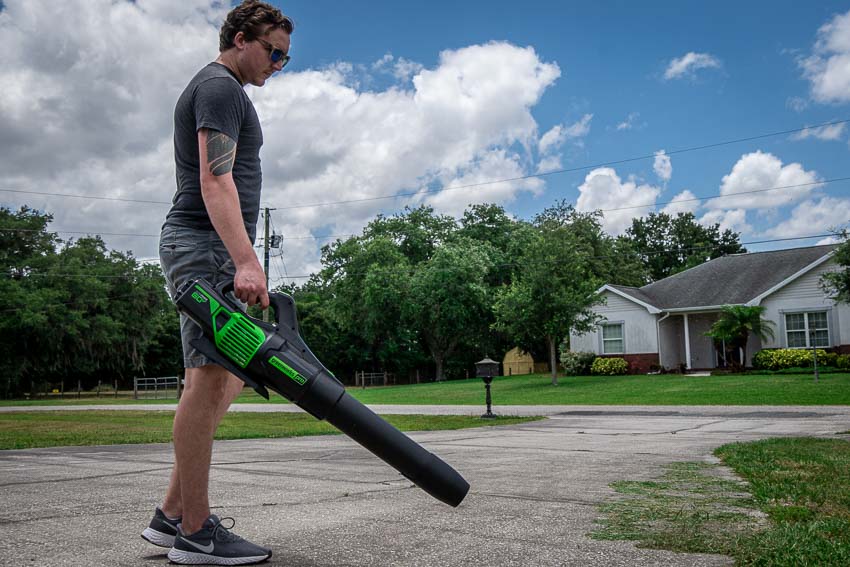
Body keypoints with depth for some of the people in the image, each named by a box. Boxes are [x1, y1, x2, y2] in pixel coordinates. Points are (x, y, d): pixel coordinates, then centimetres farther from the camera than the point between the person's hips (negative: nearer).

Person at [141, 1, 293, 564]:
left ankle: (172, 513, 12)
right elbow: (215, 181, -19)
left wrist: (241, 259, 24)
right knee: (210, 376, -12)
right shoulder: (221, 86, -5)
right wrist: (246, 261, -29)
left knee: (226, 378, 8)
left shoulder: (218, 88, 28)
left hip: (211, 247, 11)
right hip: (205, 244, -11)